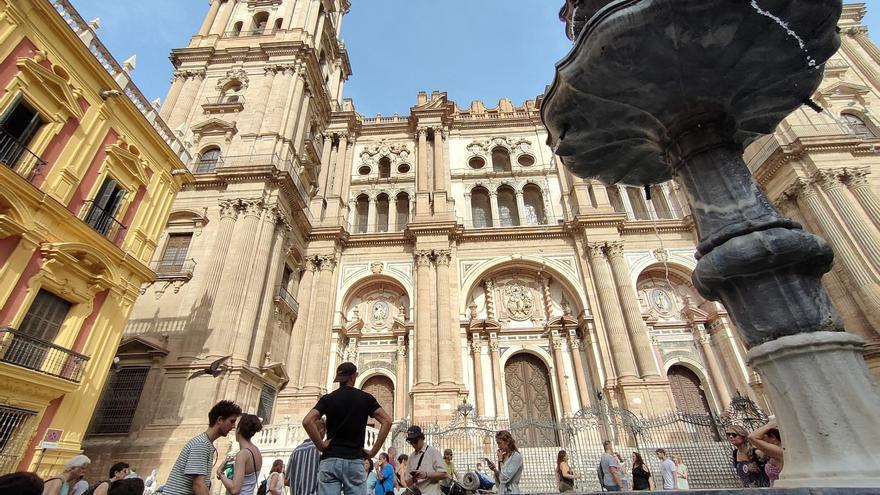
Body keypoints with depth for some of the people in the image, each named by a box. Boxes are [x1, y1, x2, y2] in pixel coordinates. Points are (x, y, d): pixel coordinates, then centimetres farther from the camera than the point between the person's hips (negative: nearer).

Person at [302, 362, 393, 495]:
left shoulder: (327, 399, 5)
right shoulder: (365, 398, 4)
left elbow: (307, 421, -11)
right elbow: (387, 421, -6)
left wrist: (321, 445, -1)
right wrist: (374, 451, -1)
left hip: (330, 460, 1)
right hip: (355, 461, 0)